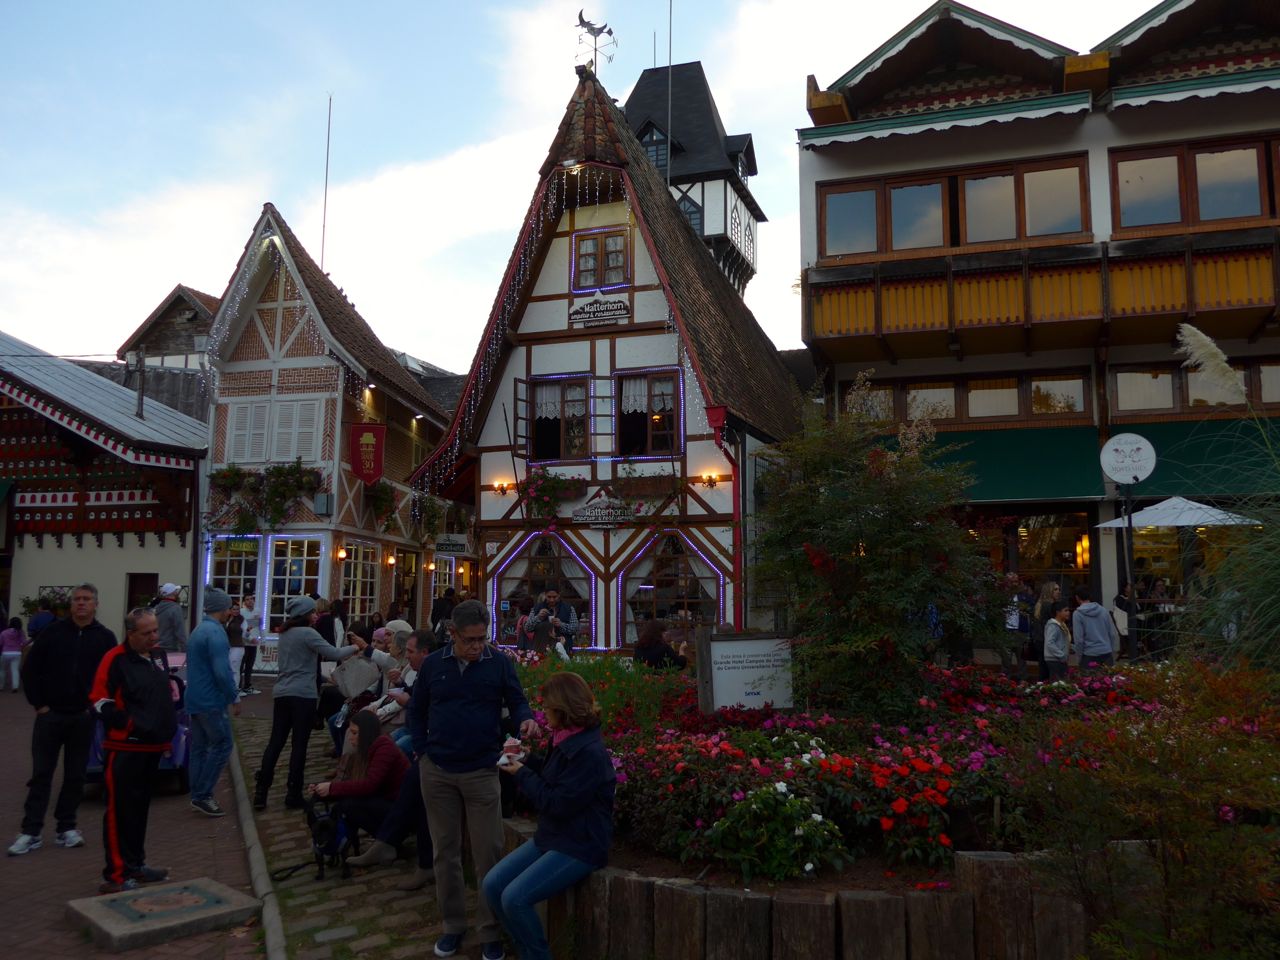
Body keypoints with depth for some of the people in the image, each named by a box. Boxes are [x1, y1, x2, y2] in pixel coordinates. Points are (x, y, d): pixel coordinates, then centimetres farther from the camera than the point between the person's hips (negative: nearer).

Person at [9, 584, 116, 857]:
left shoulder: (105, 638, 0)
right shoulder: (53, 631, -2)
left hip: (83, 718, 1)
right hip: (50, 715, -1)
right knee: (41, 774, 3)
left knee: (75, 776, 8)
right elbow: (31, 669, 2)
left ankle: (66, 828, 19)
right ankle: (31, 832, 9)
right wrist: (38, 704, -2)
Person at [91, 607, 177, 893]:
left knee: (140, 808, 18)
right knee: (119, 811, -4)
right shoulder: (116, 660, -13)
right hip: (124, 748, -8)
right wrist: (129, 724, -20)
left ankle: (135, 865, 29)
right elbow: (100, 701, -17)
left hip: (152, 747, 9)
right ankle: (116, 876, 2)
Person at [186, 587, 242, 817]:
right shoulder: (216, 632, -17)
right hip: (212, 701, -10)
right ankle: (203, 795, -3)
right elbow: (222, 671, -24)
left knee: (199, 747, 13)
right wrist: (234, 697, -14)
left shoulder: (198, 630, 14)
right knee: (222, 745, -3)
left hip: (195, 700, 10)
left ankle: (198, 796, 17)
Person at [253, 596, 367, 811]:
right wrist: (355, 647, 2)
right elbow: (333, 654, -13)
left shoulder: (284, 634, 16)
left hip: (281, 694, 7)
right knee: (299, 744, -1)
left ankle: (260, 792, 4)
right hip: (302, 695, -7)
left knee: (275, 742, 7)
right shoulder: (307, 633, -10)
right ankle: (293, 794, 3)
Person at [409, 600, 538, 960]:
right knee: (445, 851, 12)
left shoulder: (500, 662, -6)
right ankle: (453, 924, 27)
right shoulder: (433, 664, 0)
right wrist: (423, 751, 3)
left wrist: (526, 719, -23)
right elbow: (416, 711, 10)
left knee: (488, 853, 2)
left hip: (482, 771, -2)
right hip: (437, 772, 2)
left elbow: (516, 700, -1)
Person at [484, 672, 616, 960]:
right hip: (553, 837, 10)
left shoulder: (589, 752, -23)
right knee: (492, 885, -1)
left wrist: (522, 774, -11)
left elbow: (557, 804, -23)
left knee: (515, 897, -21)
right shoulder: (566, 739, 7)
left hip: (579, 846, -10)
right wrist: (525, 760, 8)